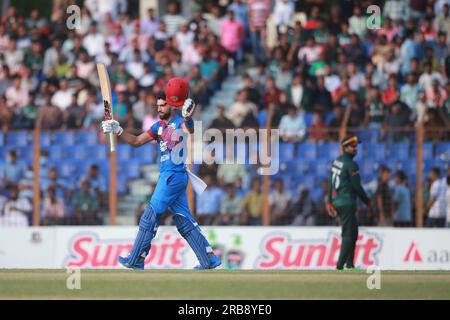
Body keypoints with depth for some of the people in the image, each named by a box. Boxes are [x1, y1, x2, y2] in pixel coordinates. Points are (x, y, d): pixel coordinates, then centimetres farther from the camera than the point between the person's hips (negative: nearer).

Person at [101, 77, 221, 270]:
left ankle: (136, 260, 4)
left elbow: (189, 131, -32)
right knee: (184, 220, 7)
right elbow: (136, 141, 19)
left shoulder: (179, 122, -8)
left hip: (173, 176, -9)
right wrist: (118, 131, 7)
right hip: (167, 176, 9)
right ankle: (209, 259, 7)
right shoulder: (159, 126, 17)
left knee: (150, 216, -3)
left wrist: (188, 118, -53)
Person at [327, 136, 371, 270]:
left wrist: (330, 202, 20)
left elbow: (331, 182, 15)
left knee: (353, 232, 16)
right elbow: (357, 186, -13)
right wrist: (367, 202, -1)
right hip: (347, 203, -9)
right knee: (348, 235, -8)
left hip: (336, 202, 9)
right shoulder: (351, 164, -14)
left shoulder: (336, 161, 12)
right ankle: (340, 266, -15)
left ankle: (349, 264, 16)